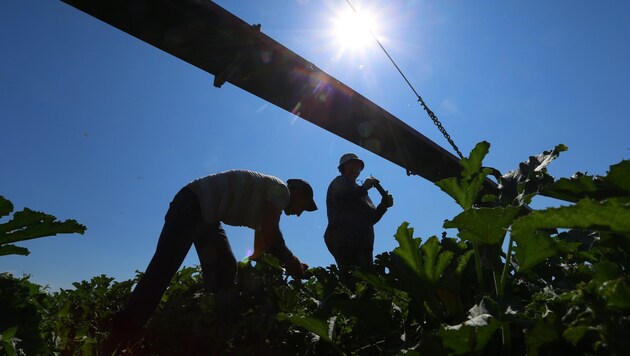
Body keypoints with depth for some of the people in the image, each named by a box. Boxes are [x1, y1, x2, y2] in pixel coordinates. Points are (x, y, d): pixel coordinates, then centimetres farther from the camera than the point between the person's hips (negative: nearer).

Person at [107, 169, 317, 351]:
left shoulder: (265, 201, 21)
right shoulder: (281, 190, -7)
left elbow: (261, 248, 22)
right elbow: (270, 234, -18)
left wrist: (287, 262, 14)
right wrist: (291, 261, -5)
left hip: (207, 216, 11)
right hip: (192, 205, -11)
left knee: (225, 270, 2)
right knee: (165, 265, -18)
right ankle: (122, 330, -17)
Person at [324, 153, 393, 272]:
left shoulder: (359, 191, 29)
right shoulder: (339, 182, 8)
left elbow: (371, 218, 24)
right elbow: (340, 200, -15)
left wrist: (384, 205, 7)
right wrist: (364, 187, -10)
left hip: (363, 244, 8)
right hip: (344, 241, -8)